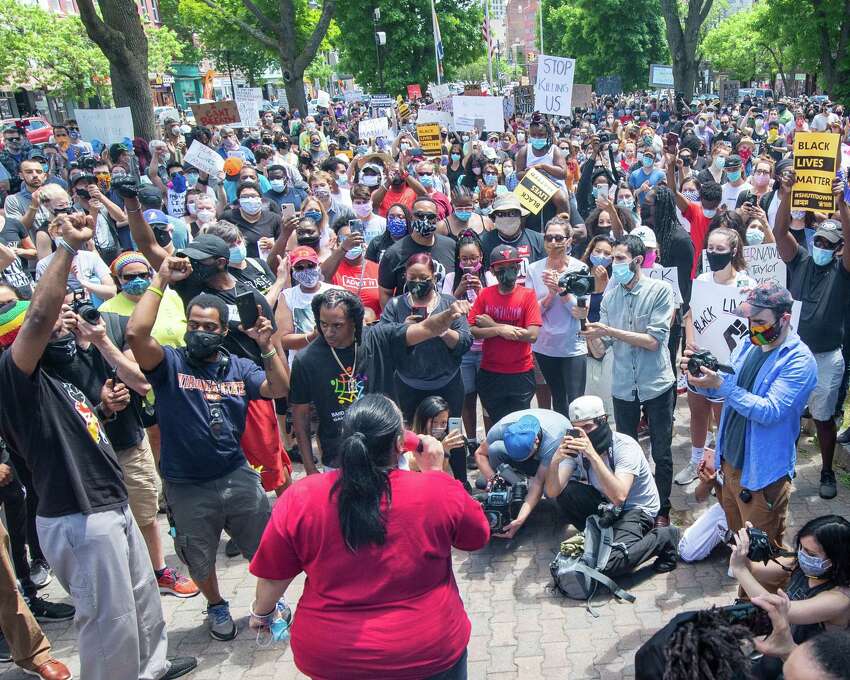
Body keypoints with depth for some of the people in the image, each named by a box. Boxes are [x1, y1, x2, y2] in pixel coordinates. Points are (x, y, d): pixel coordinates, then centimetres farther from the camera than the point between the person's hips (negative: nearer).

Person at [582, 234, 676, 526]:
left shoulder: (660, 291, -10)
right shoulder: (610, 297, 0)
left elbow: (653, 341, -18)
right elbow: (599, 351, -2)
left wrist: (609, 330, -22)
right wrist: (590, 332, -22)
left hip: (657, 385, -3)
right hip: (623, 387, 3)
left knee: (661, 454, 9)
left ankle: (662, 510, 27)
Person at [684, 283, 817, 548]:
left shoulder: (799, 360, -18)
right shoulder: (749, 345, 4)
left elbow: (770, 411, -26)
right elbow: (722, 391, 10)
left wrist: (720, 384, -30)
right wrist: (700, 376, -12)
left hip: (762, 473, -7)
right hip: (730, 460, 7)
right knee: (734, 535, 23)